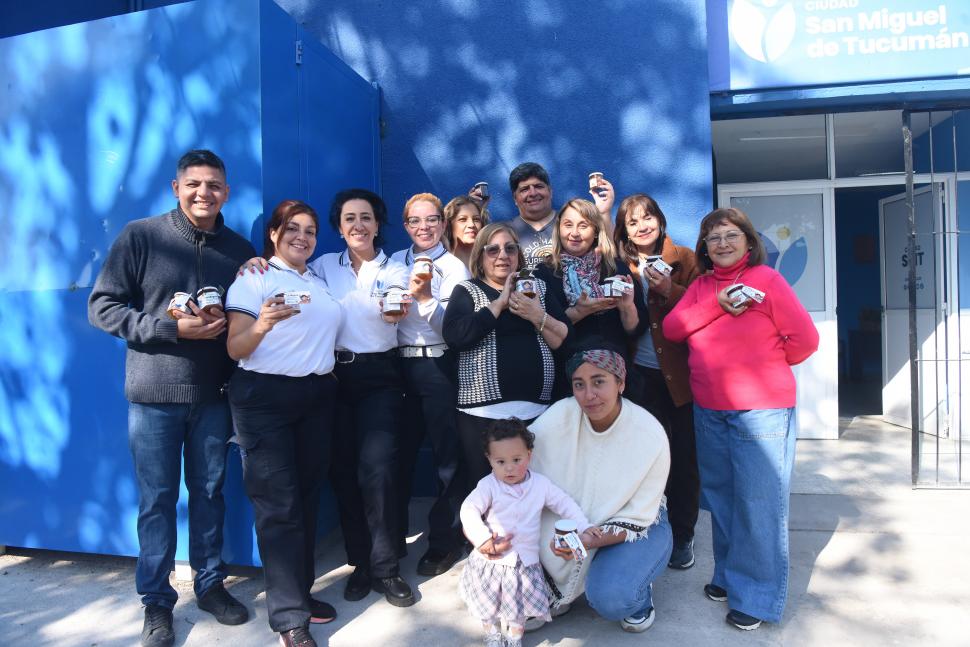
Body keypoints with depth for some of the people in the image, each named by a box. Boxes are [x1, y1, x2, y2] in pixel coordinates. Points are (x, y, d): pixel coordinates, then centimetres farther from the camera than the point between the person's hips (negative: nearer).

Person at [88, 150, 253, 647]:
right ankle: (156, 600, 25)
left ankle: (210, 584, 30)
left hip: (213, 393, 3)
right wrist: (172, 327, -18)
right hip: (154, 393, -2)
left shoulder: (239, 249, 4)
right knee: (157, 499, 8)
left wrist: (225, 325, -12)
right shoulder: (140, 236, -5)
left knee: (210, 492, 13)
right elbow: (101, 307, -7)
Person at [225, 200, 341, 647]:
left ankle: (299, 592, 25)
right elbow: (235, 349, -9)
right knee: (278, 505, -4)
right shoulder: (252, 280, -4)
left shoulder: (320, 282, 15)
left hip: (317, 396, 6)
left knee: (307, 497, 11)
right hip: (265, 397, -6)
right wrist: (261, 326, -30)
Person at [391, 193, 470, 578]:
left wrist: (424, 297, -26)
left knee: (446, 455, 3)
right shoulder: (395, 262, 11)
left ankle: (444, 543, 19)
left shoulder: (454, 268, -2)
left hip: (438, 366, -4)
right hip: (400, 365, 4)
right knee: (399, 453, 12)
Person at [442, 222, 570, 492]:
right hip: (484, 411, -2)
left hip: (537, 409, 3)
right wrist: (500, 302, -11)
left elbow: (565, 341, 7)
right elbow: (454, 337, -14)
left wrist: (538, 316, -10)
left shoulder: (537, 287, 13)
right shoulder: (467, 291, 5)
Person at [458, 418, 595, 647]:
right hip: (493, 558, -2)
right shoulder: (488, 486, -14)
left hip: (525, 560, 2)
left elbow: (564, 503, 3)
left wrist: (584, 526, -3)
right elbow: (468, 510, -19)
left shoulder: (541, 484, -5)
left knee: (521, 603, 13)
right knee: (489, 602, 14)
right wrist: (483, 538, -26)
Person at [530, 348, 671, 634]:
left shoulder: (651, 435, -24)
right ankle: (556, 594, 7)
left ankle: (638, 592, 8)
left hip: (638, 525, -2)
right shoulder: (559, 416, -21)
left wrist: (589, 540, -34)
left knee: (610, 599, -30)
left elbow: (638, 518, -18)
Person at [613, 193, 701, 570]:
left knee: (684, 458, 6)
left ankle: (682, 536, 22)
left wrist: (670, 291, -20)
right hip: (642, 377, 2)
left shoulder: (685, 260, -1)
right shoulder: (621, 266, 5)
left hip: (682, 374, -2)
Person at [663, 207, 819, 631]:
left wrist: (766, 365, 5)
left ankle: (756, 595, 15)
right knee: (720, 496, 16)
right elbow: (671, 328, -4)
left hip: (762, 410, -5)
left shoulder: (765, 278, -7)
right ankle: (728, 575, 33)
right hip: (708, 410, 6)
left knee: (758, 502, 1)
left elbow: (805, 340, -7)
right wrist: (715, 304, -14)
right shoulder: (700, 286, 9)